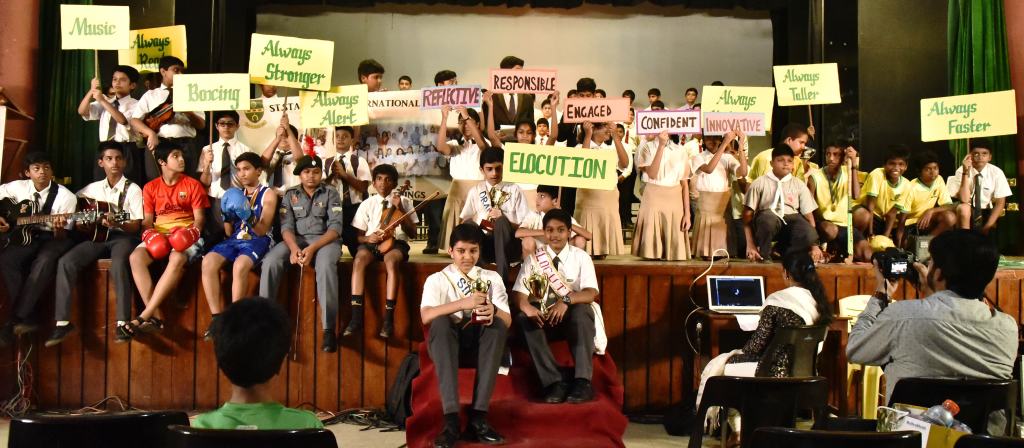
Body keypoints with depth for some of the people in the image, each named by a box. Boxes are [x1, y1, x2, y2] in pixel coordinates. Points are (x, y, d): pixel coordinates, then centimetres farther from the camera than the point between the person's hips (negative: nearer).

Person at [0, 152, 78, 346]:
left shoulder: (65, 196, -8)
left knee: (45, 261, -37)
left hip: (53, 238, -3)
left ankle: (16, 320, -33)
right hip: (25, 235, 3)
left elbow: (61, 236, -10)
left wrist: (58, 228, -33)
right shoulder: (17, 187, 1)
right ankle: (25, 319, -27)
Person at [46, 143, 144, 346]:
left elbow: (135, 225, -5)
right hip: (97, 237, 4)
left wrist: (117, 224, -25)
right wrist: (79, 220, 7)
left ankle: (123, 322, -36)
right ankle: (62, 321, -22)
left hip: (122, 236, -4)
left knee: (119, 265, -38)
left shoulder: (133, 189, 2)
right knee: (66, 262, -22)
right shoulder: (94, 188, 15)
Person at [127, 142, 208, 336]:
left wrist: (191, 233, -17)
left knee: (177, 259, -38)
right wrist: (150, 234, -10)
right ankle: (155, 315, -32)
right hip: (159, 235, 3)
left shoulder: (192, 185, 8)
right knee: (135, 257, -30)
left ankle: (144, 316, -38)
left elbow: (200, 218, 4)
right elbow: (147, 221, 12)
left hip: (186, 236, -3)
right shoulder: (150, 187, 14)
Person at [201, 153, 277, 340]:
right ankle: (217, 318, -25)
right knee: (208, 262, -26)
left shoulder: (268, 194, 7)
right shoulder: (236, 194, 21)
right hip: (235, 239, 5)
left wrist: (249, 217, -23)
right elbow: (229, 232, 18)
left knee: (240, 265, -37)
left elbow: (262, 230, -5)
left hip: (258, 240, -5)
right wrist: (226, 217, -2)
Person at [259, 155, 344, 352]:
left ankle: (329, 328, -37)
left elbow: (335, 227, -8)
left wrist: (312, 248, -22)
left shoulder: (331, 193, 3)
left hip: (325, 240, -3)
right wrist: (294, 248, -22)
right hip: (296, 239, 3)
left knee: (325, 264, -37)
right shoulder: (290, 194, 11)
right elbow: (286, 225, 0)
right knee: (270, 261, -27)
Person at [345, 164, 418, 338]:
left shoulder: (404, 202, 9)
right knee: (359, 260, -32)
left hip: (396, 243, -2)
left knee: (391, 261, -37)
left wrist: (400, 209, -7)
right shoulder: (367, 204, 12)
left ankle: (389, 318, -35)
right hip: (371, 242, 2)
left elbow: (412, 232, 2)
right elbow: (358, 236, 13)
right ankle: (356, 316, -34)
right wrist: (368, 238, -11)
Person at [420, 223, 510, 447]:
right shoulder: (437, 280, 5)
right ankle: (451, 419, -42)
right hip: (447, 339, -1)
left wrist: (493, 310, -23)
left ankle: (478, 417, -35)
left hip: (482, 339, 1)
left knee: (498, 323, -30)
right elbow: (426, 316, -14)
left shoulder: (492, 278, 12)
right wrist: (463, 304, -28)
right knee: (440, 322, -34)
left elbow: (507, 321, 1)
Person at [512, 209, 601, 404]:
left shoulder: (581, 257, -1)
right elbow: (518, 292, -6)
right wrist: (526, 306, -31)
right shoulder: (535, 257, 3)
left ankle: (582, 381, -38)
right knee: (523, 318, -30)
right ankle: (553, 382, -35)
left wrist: (566, 300, -34)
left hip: (574, 312, -1)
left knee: (582, 312, -35)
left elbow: (591, 292, -14)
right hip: (543, 313, 2)